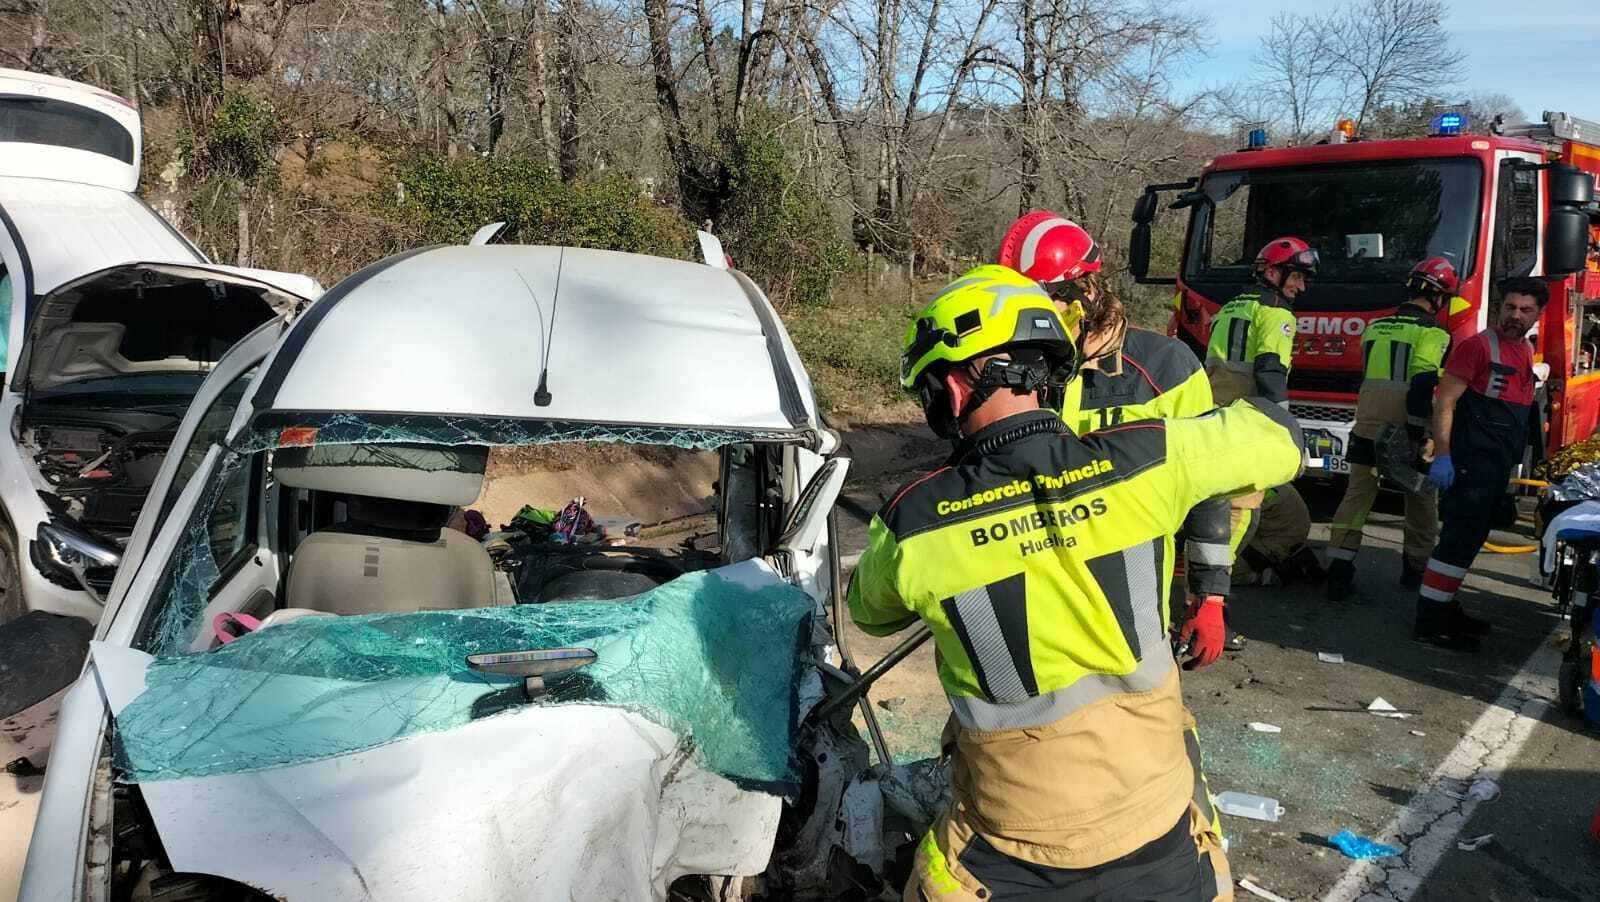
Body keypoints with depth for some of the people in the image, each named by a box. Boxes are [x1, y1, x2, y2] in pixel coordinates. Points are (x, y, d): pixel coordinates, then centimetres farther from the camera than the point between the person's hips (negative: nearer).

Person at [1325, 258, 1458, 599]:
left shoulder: (1375, 327, 12)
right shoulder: (1432, 334, -9)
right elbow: (1423, 387, -18)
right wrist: (1418, 434, -16)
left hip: (1367, 426, 5)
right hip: (1406, 429, -5)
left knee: (1357, 495, 6)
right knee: (1422, 501, 14)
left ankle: (1339, 569, -2)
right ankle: (1416, 568, 24)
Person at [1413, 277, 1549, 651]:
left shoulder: (1527, 352, 16)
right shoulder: (1478, 346, -10)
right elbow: (1445, 401, -15)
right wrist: (1441, 455, -23)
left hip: (1500, 465, 9)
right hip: (1470, 461, -9)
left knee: (1471, 538, 14)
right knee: (1459, 538, -12)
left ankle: (1445, 608, 24)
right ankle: (1430, 623, -11)